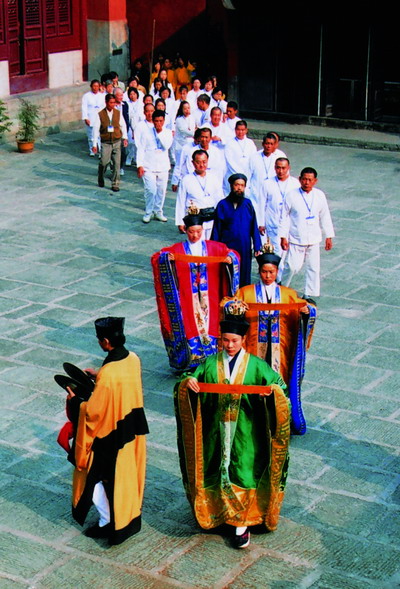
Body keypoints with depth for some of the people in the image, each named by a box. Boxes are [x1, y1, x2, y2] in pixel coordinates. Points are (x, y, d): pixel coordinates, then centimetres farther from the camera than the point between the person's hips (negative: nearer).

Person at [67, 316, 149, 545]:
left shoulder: (107, 374, -31)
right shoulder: (133, 359, -7)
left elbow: (93, 412, -23)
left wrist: (74, 400, -7)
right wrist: (99, 376, 14)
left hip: (111, 437, -8)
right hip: (133, 430, 8)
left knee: (94, 476, 13)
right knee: (129, 474, 22)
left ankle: (108, 523, 23)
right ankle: (131, 518, 36)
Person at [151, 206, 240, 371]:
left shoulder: (214, 247, 6)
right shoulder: (177, 249, 2)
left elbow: (233, 254, 1)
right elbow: (156, 258, -7)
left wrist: (230, 258, -22)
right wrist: (166, 257, -29)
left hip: (209, 299, 1)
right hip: (187, 300, -1)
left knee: (210, 328, 2)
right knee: (189, 329, 1)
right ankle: (189, 366, 11)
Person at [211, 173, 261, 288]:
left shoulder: (248, 204, 0)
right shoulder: (223, 205, -5)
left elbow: (254, 227, 3)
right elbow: (217, 230, 0)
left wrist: (257, 247, 0)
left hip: (245, 248, 2)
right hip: (227, 247, -2)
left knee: (244, 278, 11)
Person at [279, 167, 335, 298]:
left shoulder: (320, 195, 1)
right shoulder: (292, 196, -8)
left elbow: (325, 217, 10)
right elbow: (284, 217, -4)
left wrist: (329, 236, 10)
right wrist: (283, 237, -7)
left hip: (314, 239, 3)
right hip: (296, 239, -3)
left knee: (313, 267, 6)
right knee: (293, 266, -5)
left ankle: (309, 294, 20)